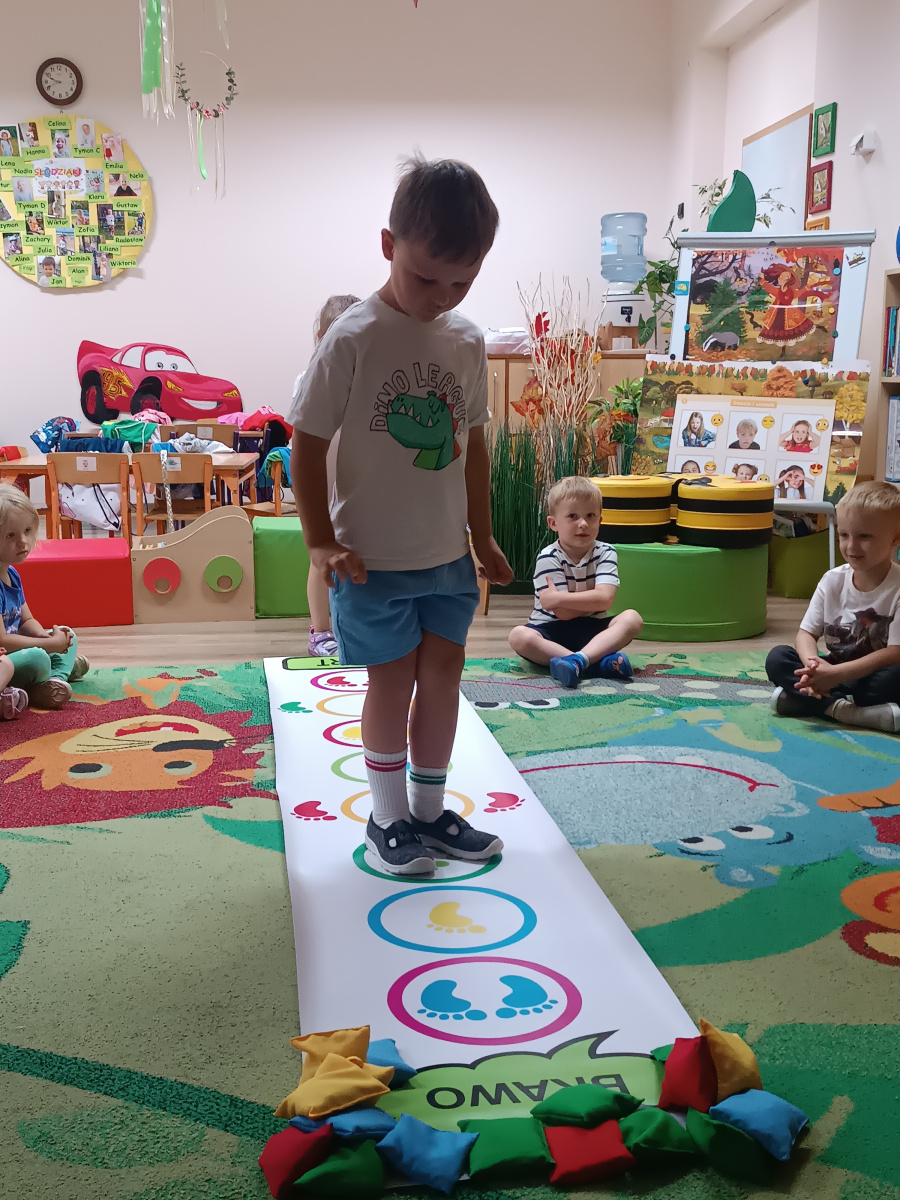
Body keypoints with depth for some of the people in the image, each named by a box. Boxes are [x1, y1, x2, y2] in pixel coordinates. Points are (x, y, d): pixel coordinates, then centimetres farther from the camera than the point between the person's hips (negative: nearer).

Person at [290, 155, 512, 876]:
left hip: (448, 553, 5)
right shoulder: (354, 339, -14)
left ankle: (430, 811, 28)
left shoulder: (467, 340, 2)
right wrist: (323, 543, -14)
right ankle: (389, 817, 23)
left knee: (444, 671, 11)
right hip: (374, 558, -5)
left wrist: (483, 536, 14)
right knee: (393, 678, 4)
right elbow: (308, 442, -11)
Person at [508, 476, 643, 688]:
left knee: (632, 619, -23)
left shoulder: (605, 553, -3)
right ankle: (599, 662, -39)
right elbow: (564, 613, -18)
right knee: (519, 636, -31)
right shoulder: (548, 558, -12)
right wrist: (591, 599, -9)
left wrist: (557, 598, -22)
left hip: (591, 630, 2)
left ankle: (577, 659, -43)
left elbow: (605, 599, -20)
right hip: (552, 632, -2)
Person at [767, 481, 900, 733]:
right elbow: (806, 633, -2)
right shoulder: (833, 580, -2)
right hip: (833, 671, 5)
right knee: (777, 658, -15)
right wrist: (813, 664, -27)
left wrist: (837, 674, -30)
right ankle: (842, 707, -29)